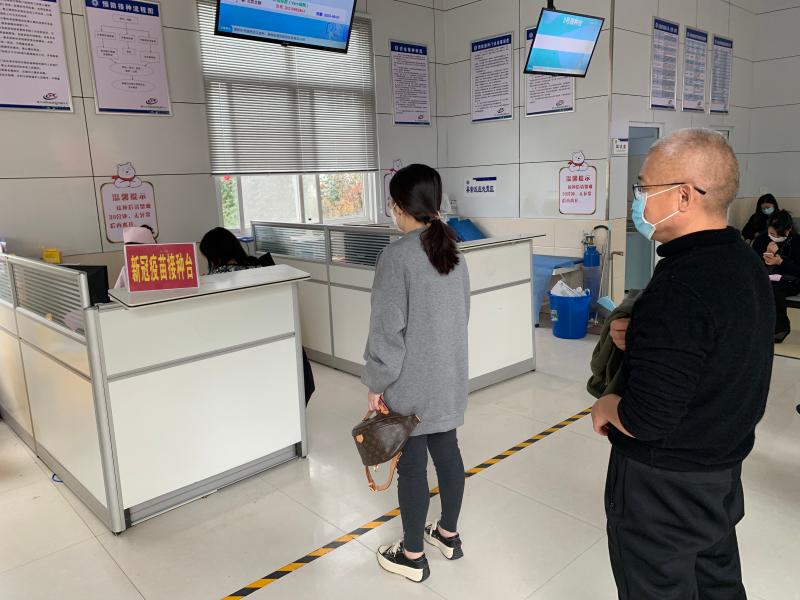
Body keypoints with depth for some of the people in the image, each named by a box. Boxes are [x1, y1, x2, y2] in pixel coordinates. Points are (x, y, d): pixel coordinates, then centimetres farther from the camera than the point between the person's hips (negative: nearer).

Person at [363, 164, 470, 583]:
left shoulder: (397, 255, -19)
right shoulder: (452, 251, 4)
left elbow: (387, 329, -20)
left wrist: (375, 384, -10)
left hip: (411, 383, -7)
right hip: (449, 377, 7)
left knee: (412, 465, 7)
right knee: (447, 452, 19)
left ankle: (412, 556, 24)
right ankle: (449, 534, 38)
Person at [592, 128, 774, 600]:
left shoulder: (678, 288, -31)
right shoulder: (746, 262, 0)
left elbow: (645, 420, -31)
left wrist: (606, 407, -11)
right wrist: (644, 341, 2)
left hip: (664, 486, -9)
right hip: (723, 471, 9)